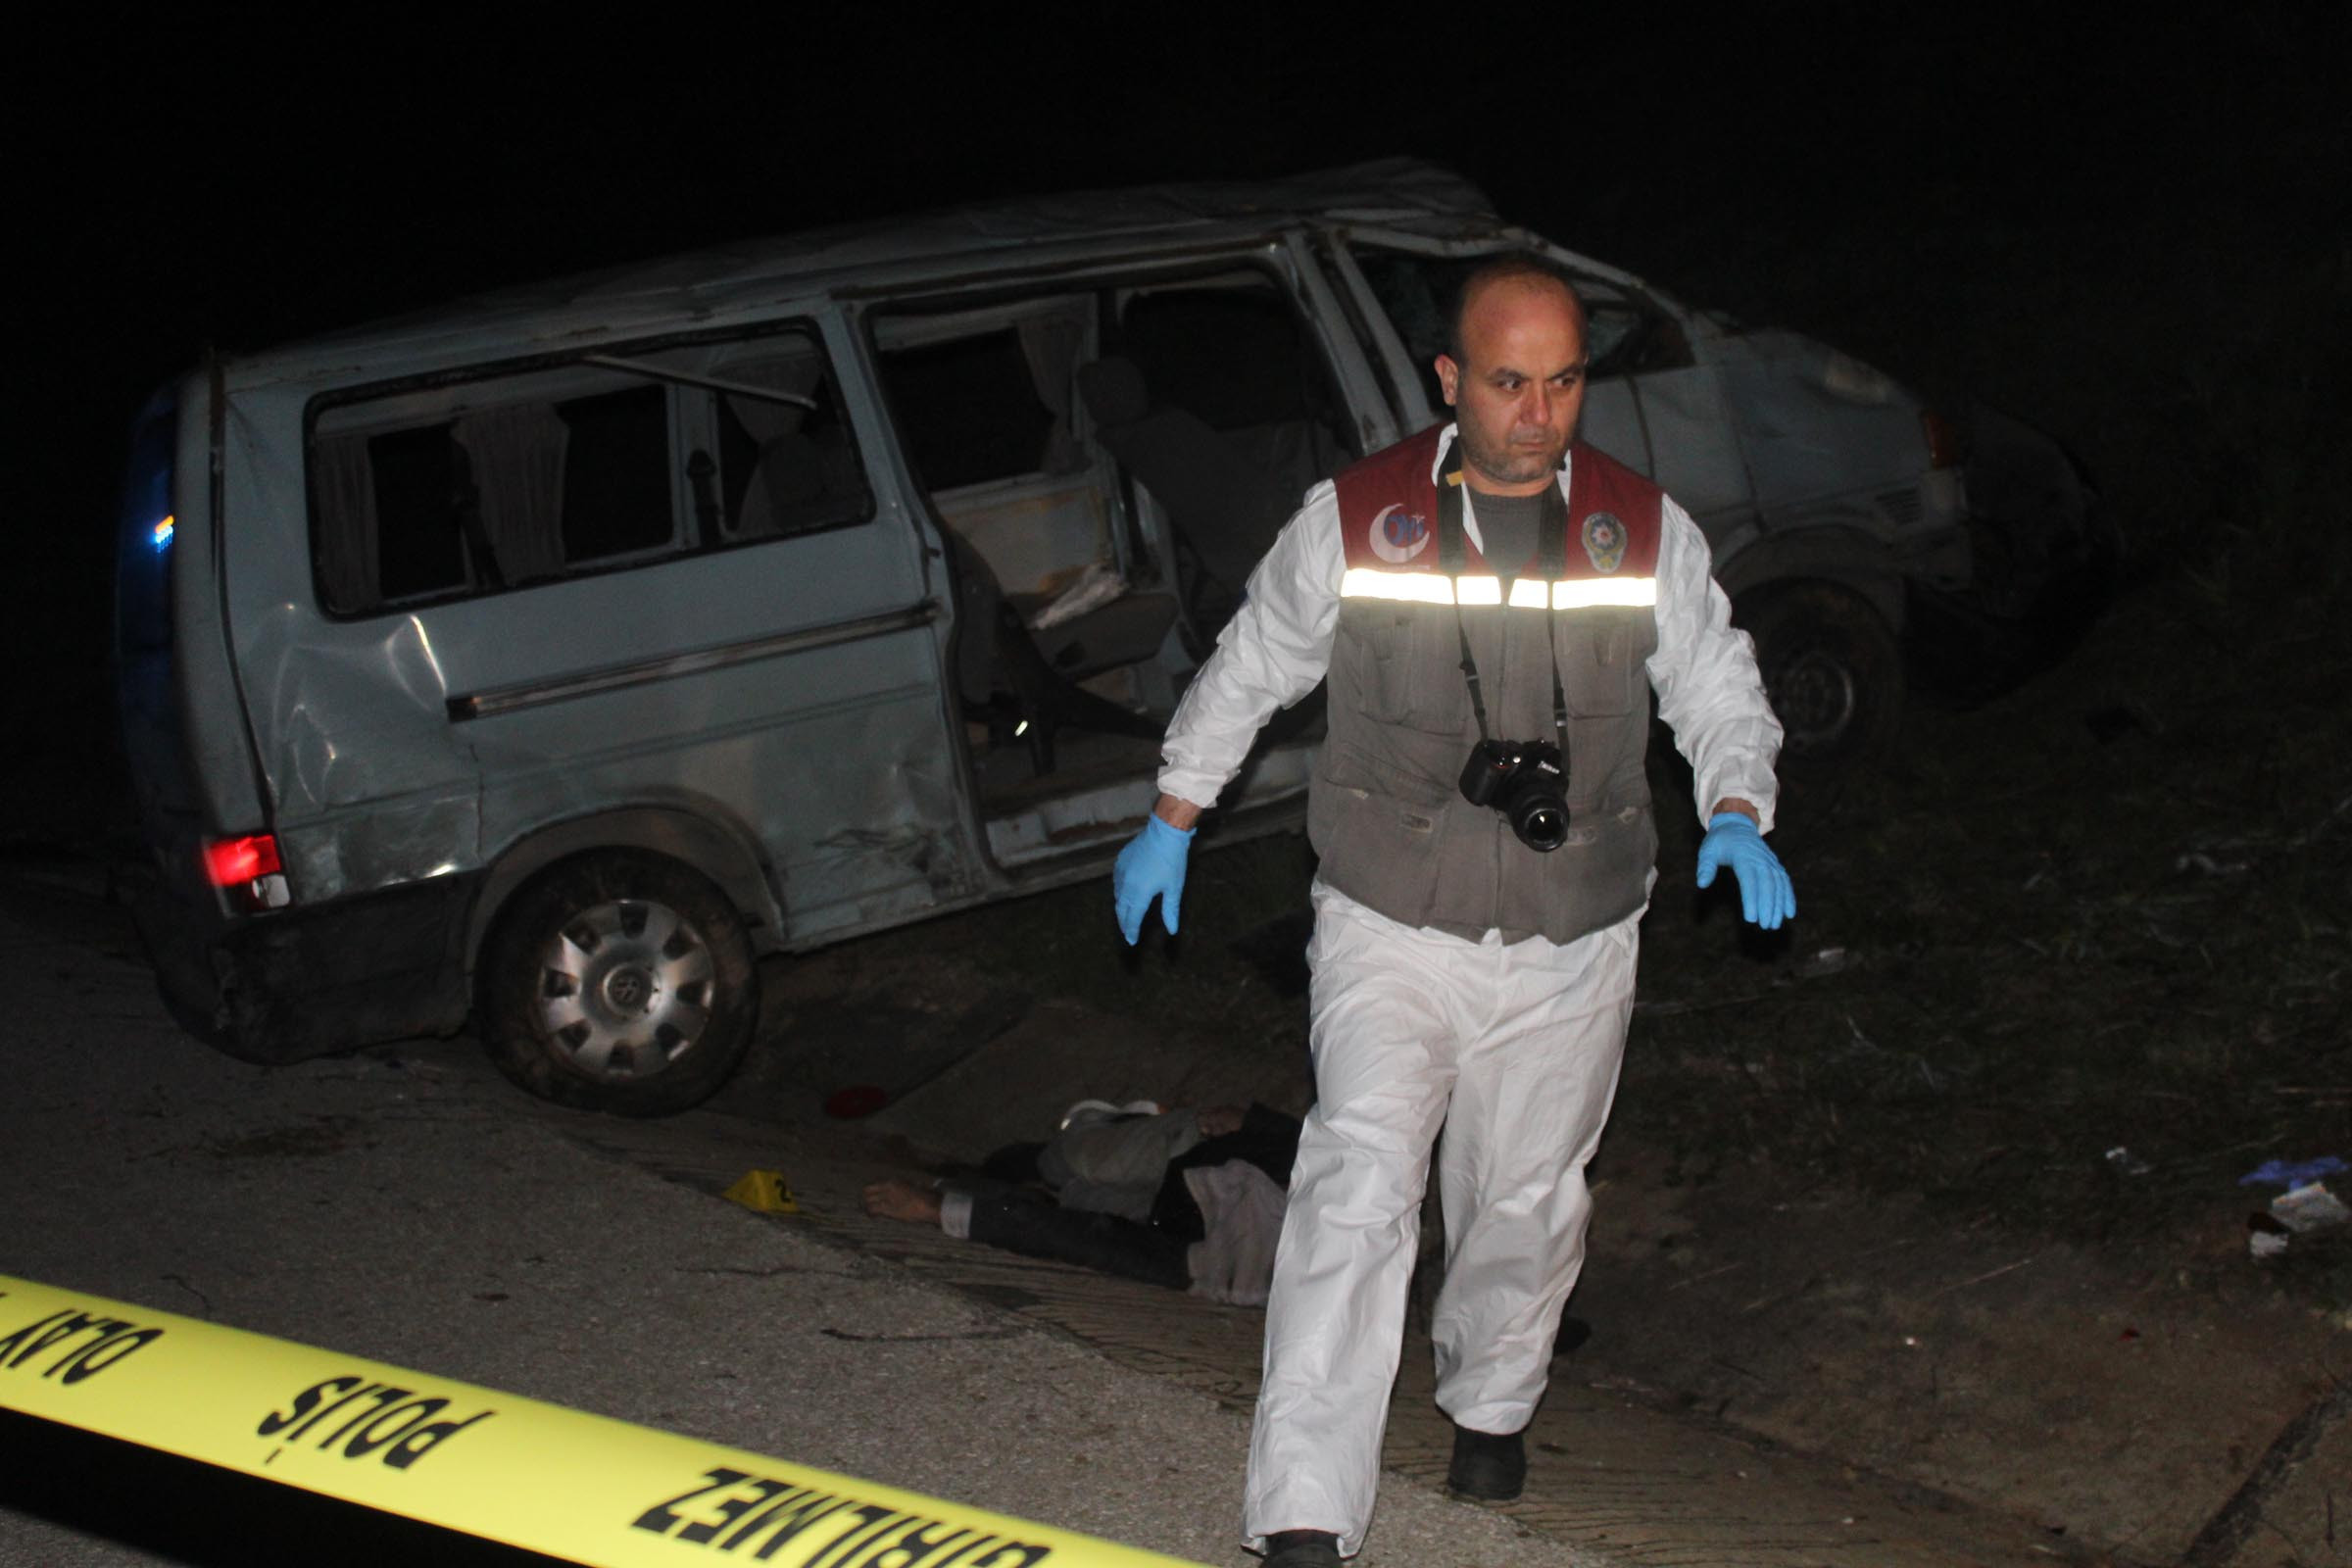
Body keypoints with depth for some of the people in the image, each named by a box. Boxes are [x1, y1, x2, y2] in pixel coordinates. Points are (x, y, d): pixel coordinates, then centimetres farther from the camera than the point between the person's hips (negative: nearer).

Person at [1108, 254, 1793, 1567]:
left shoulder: (1647, 533, -2)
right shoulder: (1352, 520, -6)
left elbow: (1719, 691, 7)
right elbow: (1248, 671, 7)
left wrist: (1738, 818, -12)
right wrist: (1171, 825, 11)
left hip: (1572, 948, 2)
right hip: (1390, 929, -2)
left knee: (1527, 1196, 16)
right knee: (1359, 1185, -16)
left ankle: (1492, 1403, 45)